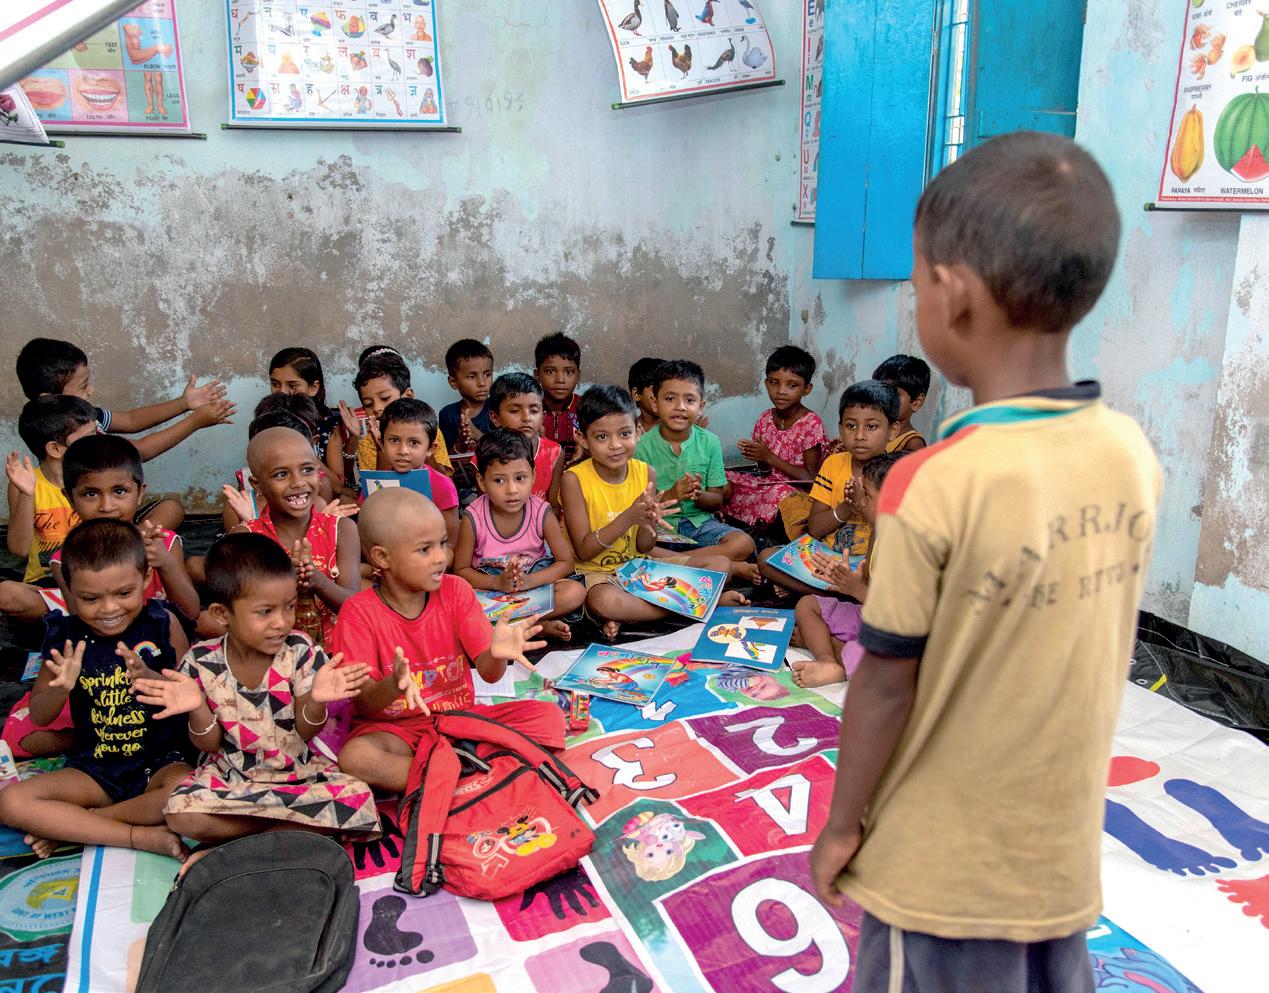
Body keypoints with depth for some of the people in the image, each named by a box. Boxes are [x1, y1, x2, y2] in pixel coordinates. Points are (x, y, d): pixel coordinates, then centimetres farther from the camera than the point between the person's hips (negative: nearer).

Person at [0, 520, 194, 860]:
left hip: (161, 761, -3)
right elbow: (38, 717, 5)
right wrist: (61, 688, -18)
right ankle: (144, 836, -22)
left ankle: (75, 824, -12)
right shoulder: (64, 635, -2)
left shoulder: (162, 624, -8)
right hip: (94, 767, 3)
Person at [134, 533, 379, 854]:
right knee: (181, 813, -28)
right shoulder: (202, 662, -10)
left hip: (298, 771, 0)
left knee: (358, 797, -24)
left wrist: (316, 701, -30)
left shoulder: (300, 652, -12)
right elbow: (210, 745, -4)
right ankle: (302, 825, -14)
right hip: (229, 775, 0)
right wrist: (197, 708, -25)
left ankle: (230, 845, -16)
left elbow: (306, 732, -8)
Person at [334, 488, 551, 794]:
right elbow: (364, 704, -15)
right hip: (396, 728, -3)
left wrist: (498, 654, -33)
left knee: (550, 716, -15)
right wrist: (393, 687, -39)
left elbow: (488, 672, -8)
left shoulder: (456, 591, -3)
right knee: (354, 757, -36)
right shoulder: (359, 612, -11)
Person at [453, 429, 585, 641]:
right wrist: (496, 582, -25)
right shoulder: (473, 518, -15)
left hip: (536, 582, 1)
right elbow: (461, 570, -7)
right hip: (489, 586, -1)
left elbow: (565, 562, -7)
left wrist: (529, 581, -24)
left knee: (576, 592, -26)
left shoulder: (542, 513, -13)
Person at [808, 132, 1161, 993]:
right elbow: (1087, 650, 2)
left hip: (944, 870, -5)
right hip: (1066, 857, 5)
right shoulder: (1135, 456, -9)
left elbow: (887, 684, -18)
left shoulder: (934, 486, -26)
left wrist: (842, 826, -3)